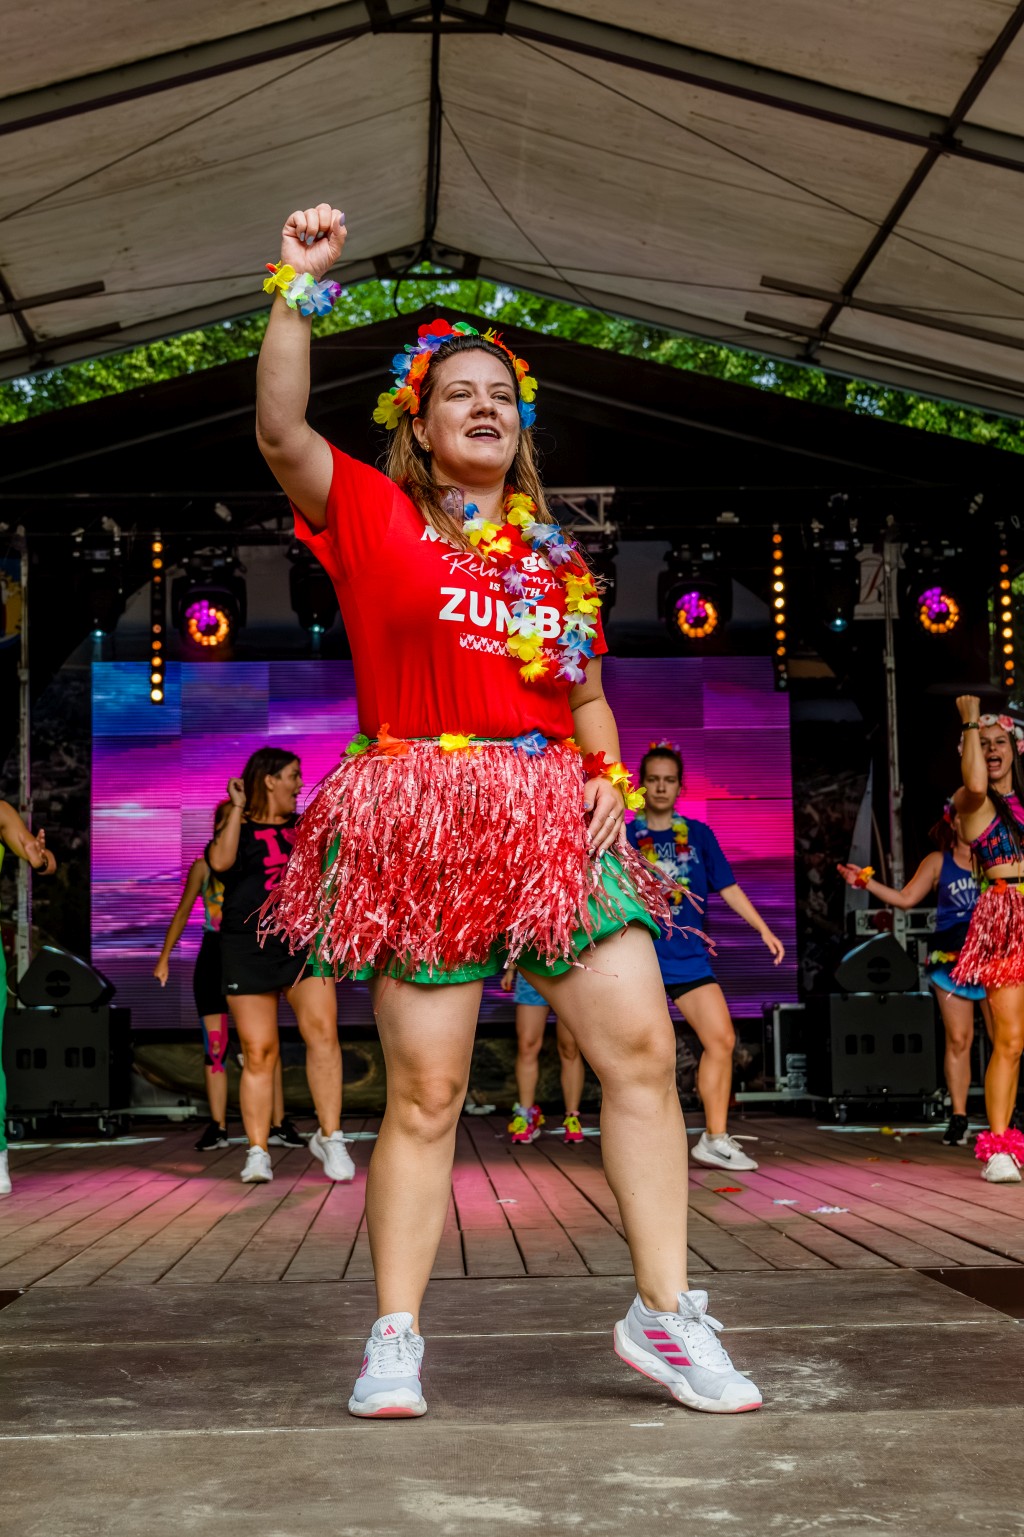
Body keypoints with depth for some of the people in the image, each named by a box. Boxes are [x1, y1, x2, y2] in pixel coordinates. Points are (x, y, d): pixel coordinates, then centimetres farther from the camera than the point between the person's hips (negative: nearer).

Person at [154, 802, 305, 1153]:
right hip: (214, 956, 1)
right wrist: (164, 957, 10)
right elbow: (182, 913, 12)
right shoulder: (203, 866, 5)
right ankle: (217, 1127, 7)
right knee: (215, 1045, 1)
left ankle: (278, 1125, 1)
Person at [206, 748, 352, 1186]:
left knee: (322, 1030, -18)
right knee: (259, 1052, -3)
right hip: (249, 948, -3)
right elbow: (220, 862, -18)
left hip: (303, 941, 3)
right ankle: (258, 1153, 4)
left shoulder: (303, 827, 17)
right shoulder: (237, 830, 4)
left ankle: (329, 1136, -12)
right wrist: (237, 809, -11)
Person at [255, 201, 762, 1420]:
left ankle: (664, 1313, 7)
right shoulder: (372, 517, 6)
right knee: (424, 1091, -2)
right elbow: (280, 428, -9)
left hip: (555, 823, 4)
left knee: (643, 1050, -4)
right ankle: (395, 1340, 11)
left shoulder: (554, 557, 18)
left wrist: (612, 780, 9)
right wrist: (301, 287, -11)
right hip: (421, 825, -4)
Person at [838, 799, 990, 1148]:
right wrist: (866, 882, 0)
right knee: (958, 1040, 0)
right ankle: (958, 1117, 5)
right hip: (951, 959, 0)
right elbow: (906, 898, 7)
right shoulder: (938, 862, 8)